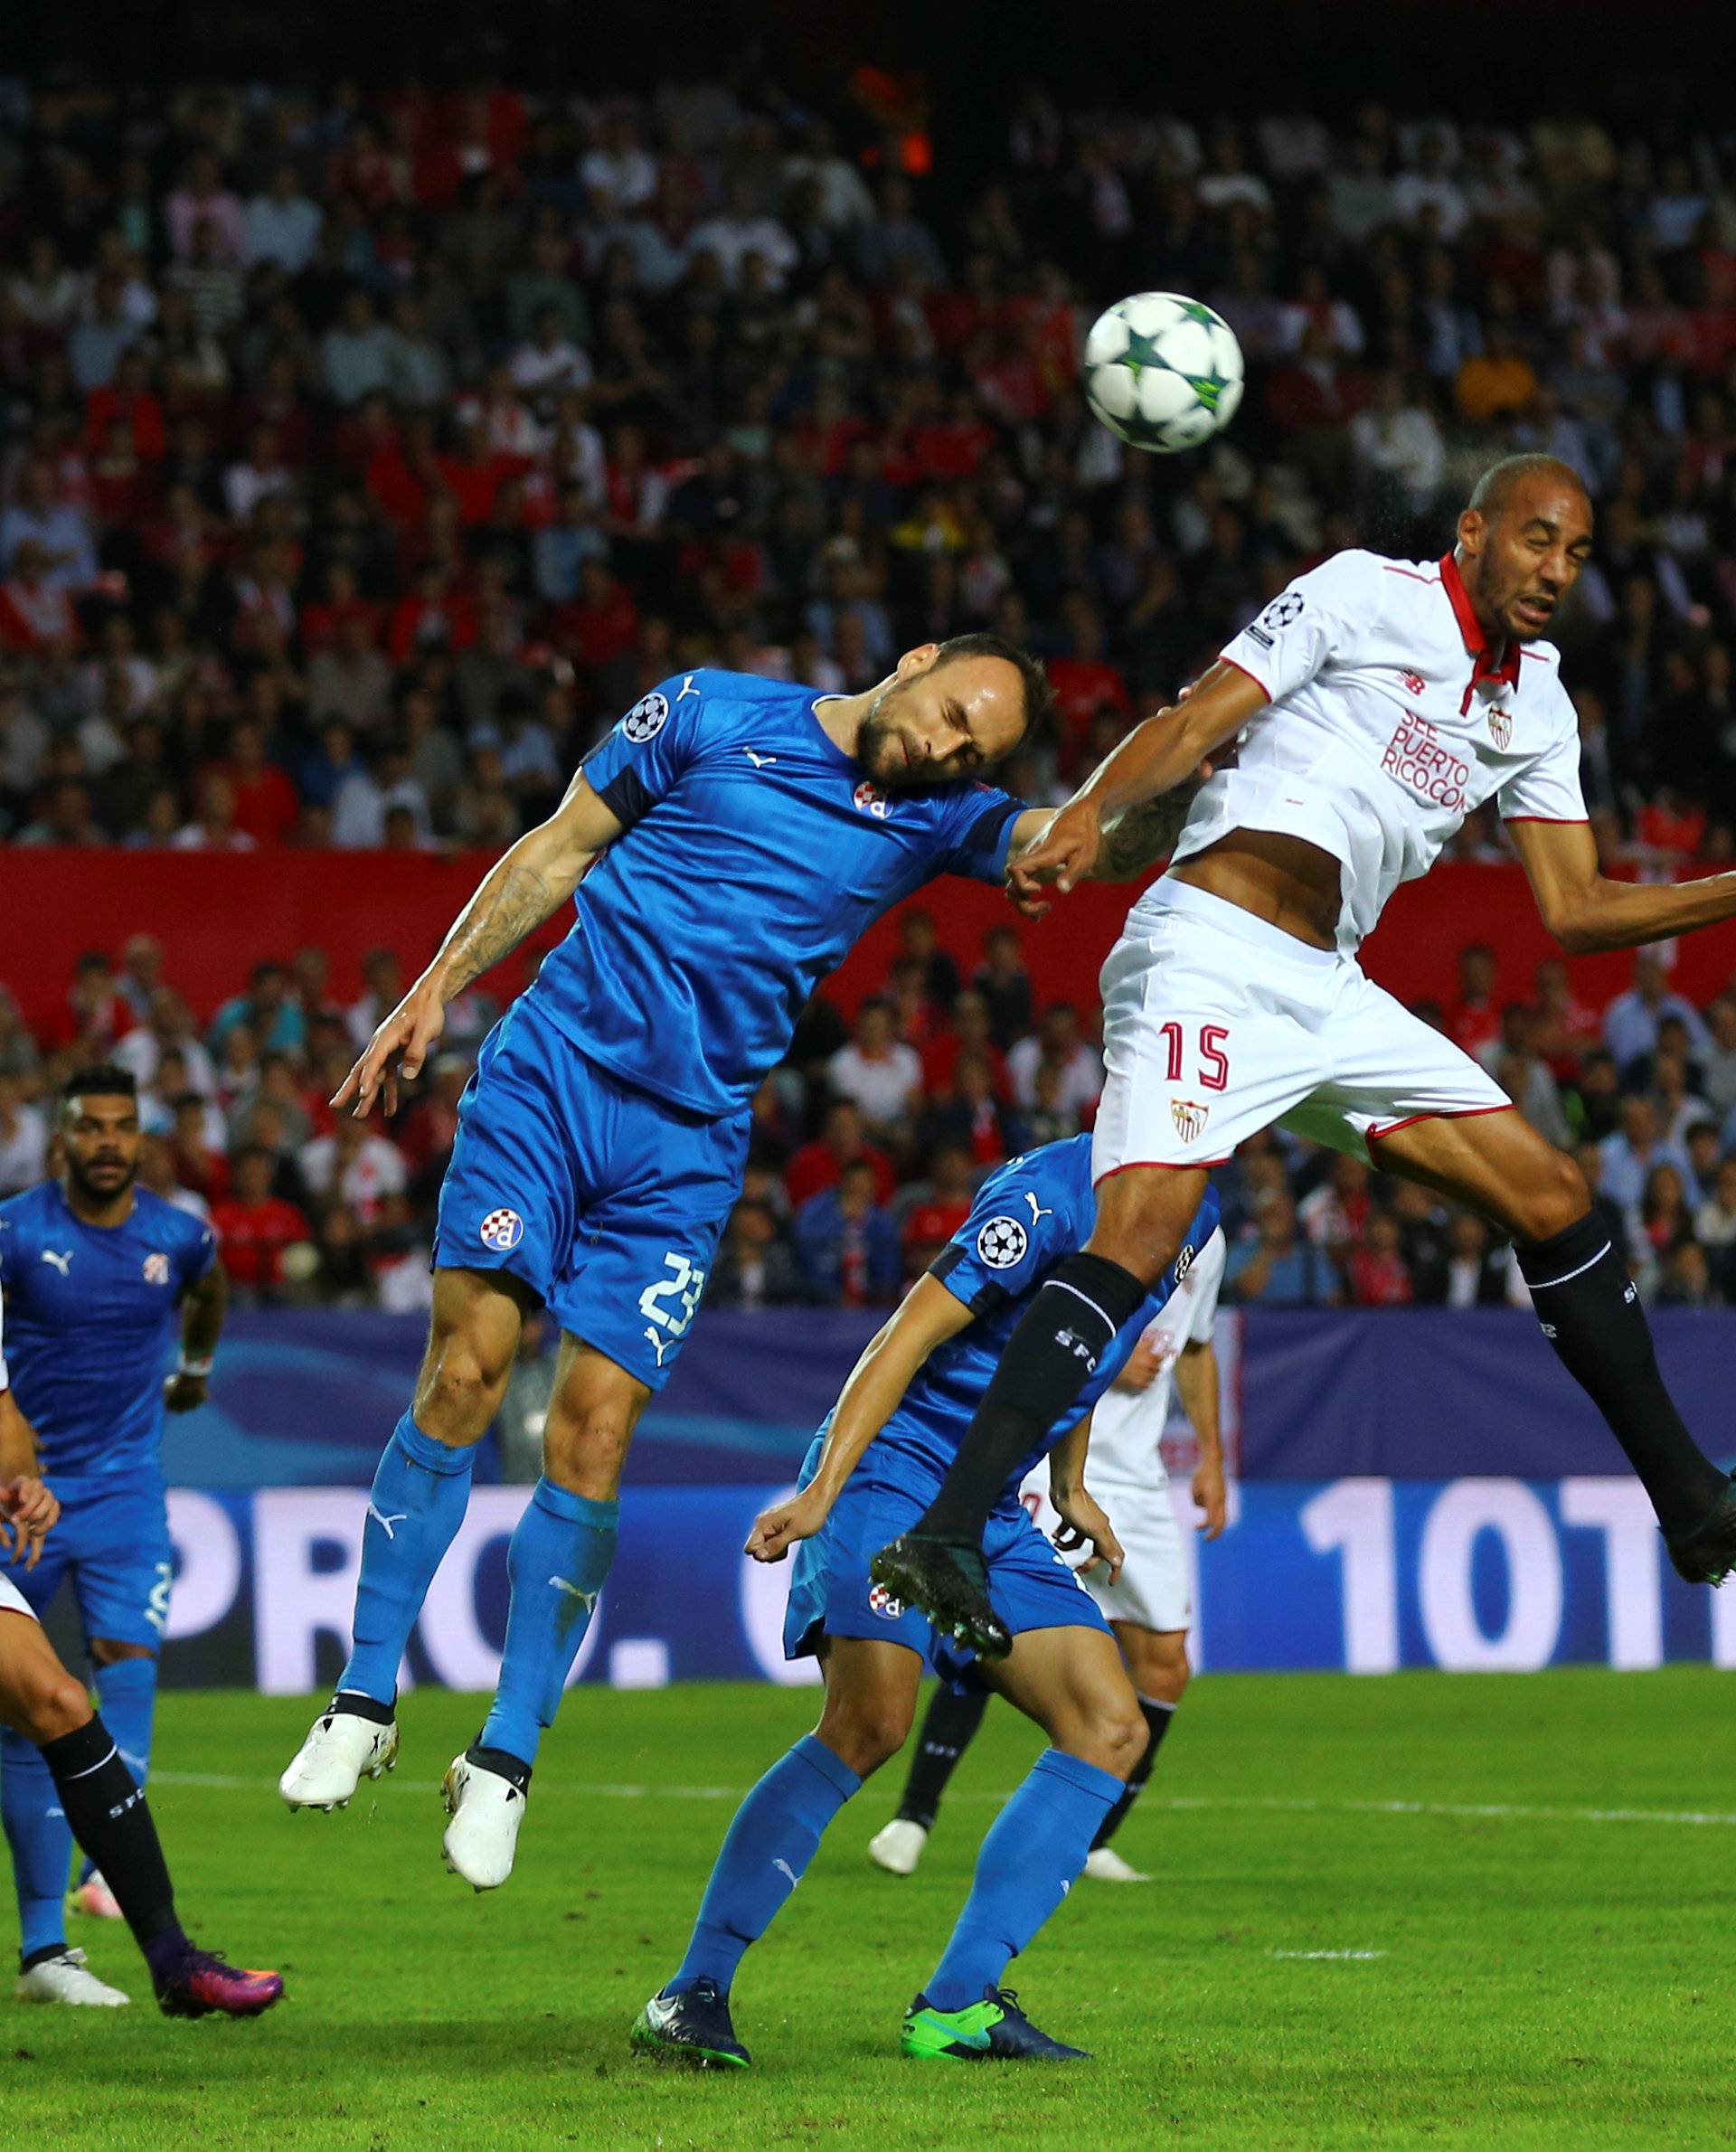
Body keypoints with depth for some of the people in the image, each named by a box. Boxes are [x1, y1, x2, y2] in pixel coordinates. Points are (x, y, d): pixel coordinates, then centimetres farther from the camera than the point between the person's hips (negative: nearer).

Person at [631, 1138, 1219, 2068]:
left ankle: (955, 2006, -3)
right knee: (871, 1720, -26)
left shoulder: (1193, 1215, 10)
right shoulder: (1052, 1192, -18)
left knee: (1110, 1729, -3)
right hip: (893, 1469, -9)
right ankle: (691, 1995, -20)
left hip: (994, 1516, 9)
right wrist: (822, 1491, -26)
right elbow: (912, 1332, -20)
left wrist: (1069, 1487, 27)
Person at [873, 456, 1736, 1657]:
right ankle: (947, 1536, -28)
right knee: (1140, 1235, -24)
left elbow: (1576, 913, 21)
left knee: (1552, 1197, 6)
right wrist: (1091, 813, -24)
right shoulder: (1367, 594, 0)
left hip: (1331, 994, 8)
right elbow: (1196, 724, -7)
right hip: (1211, 957, -7)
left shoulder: (1538, 709, 19)